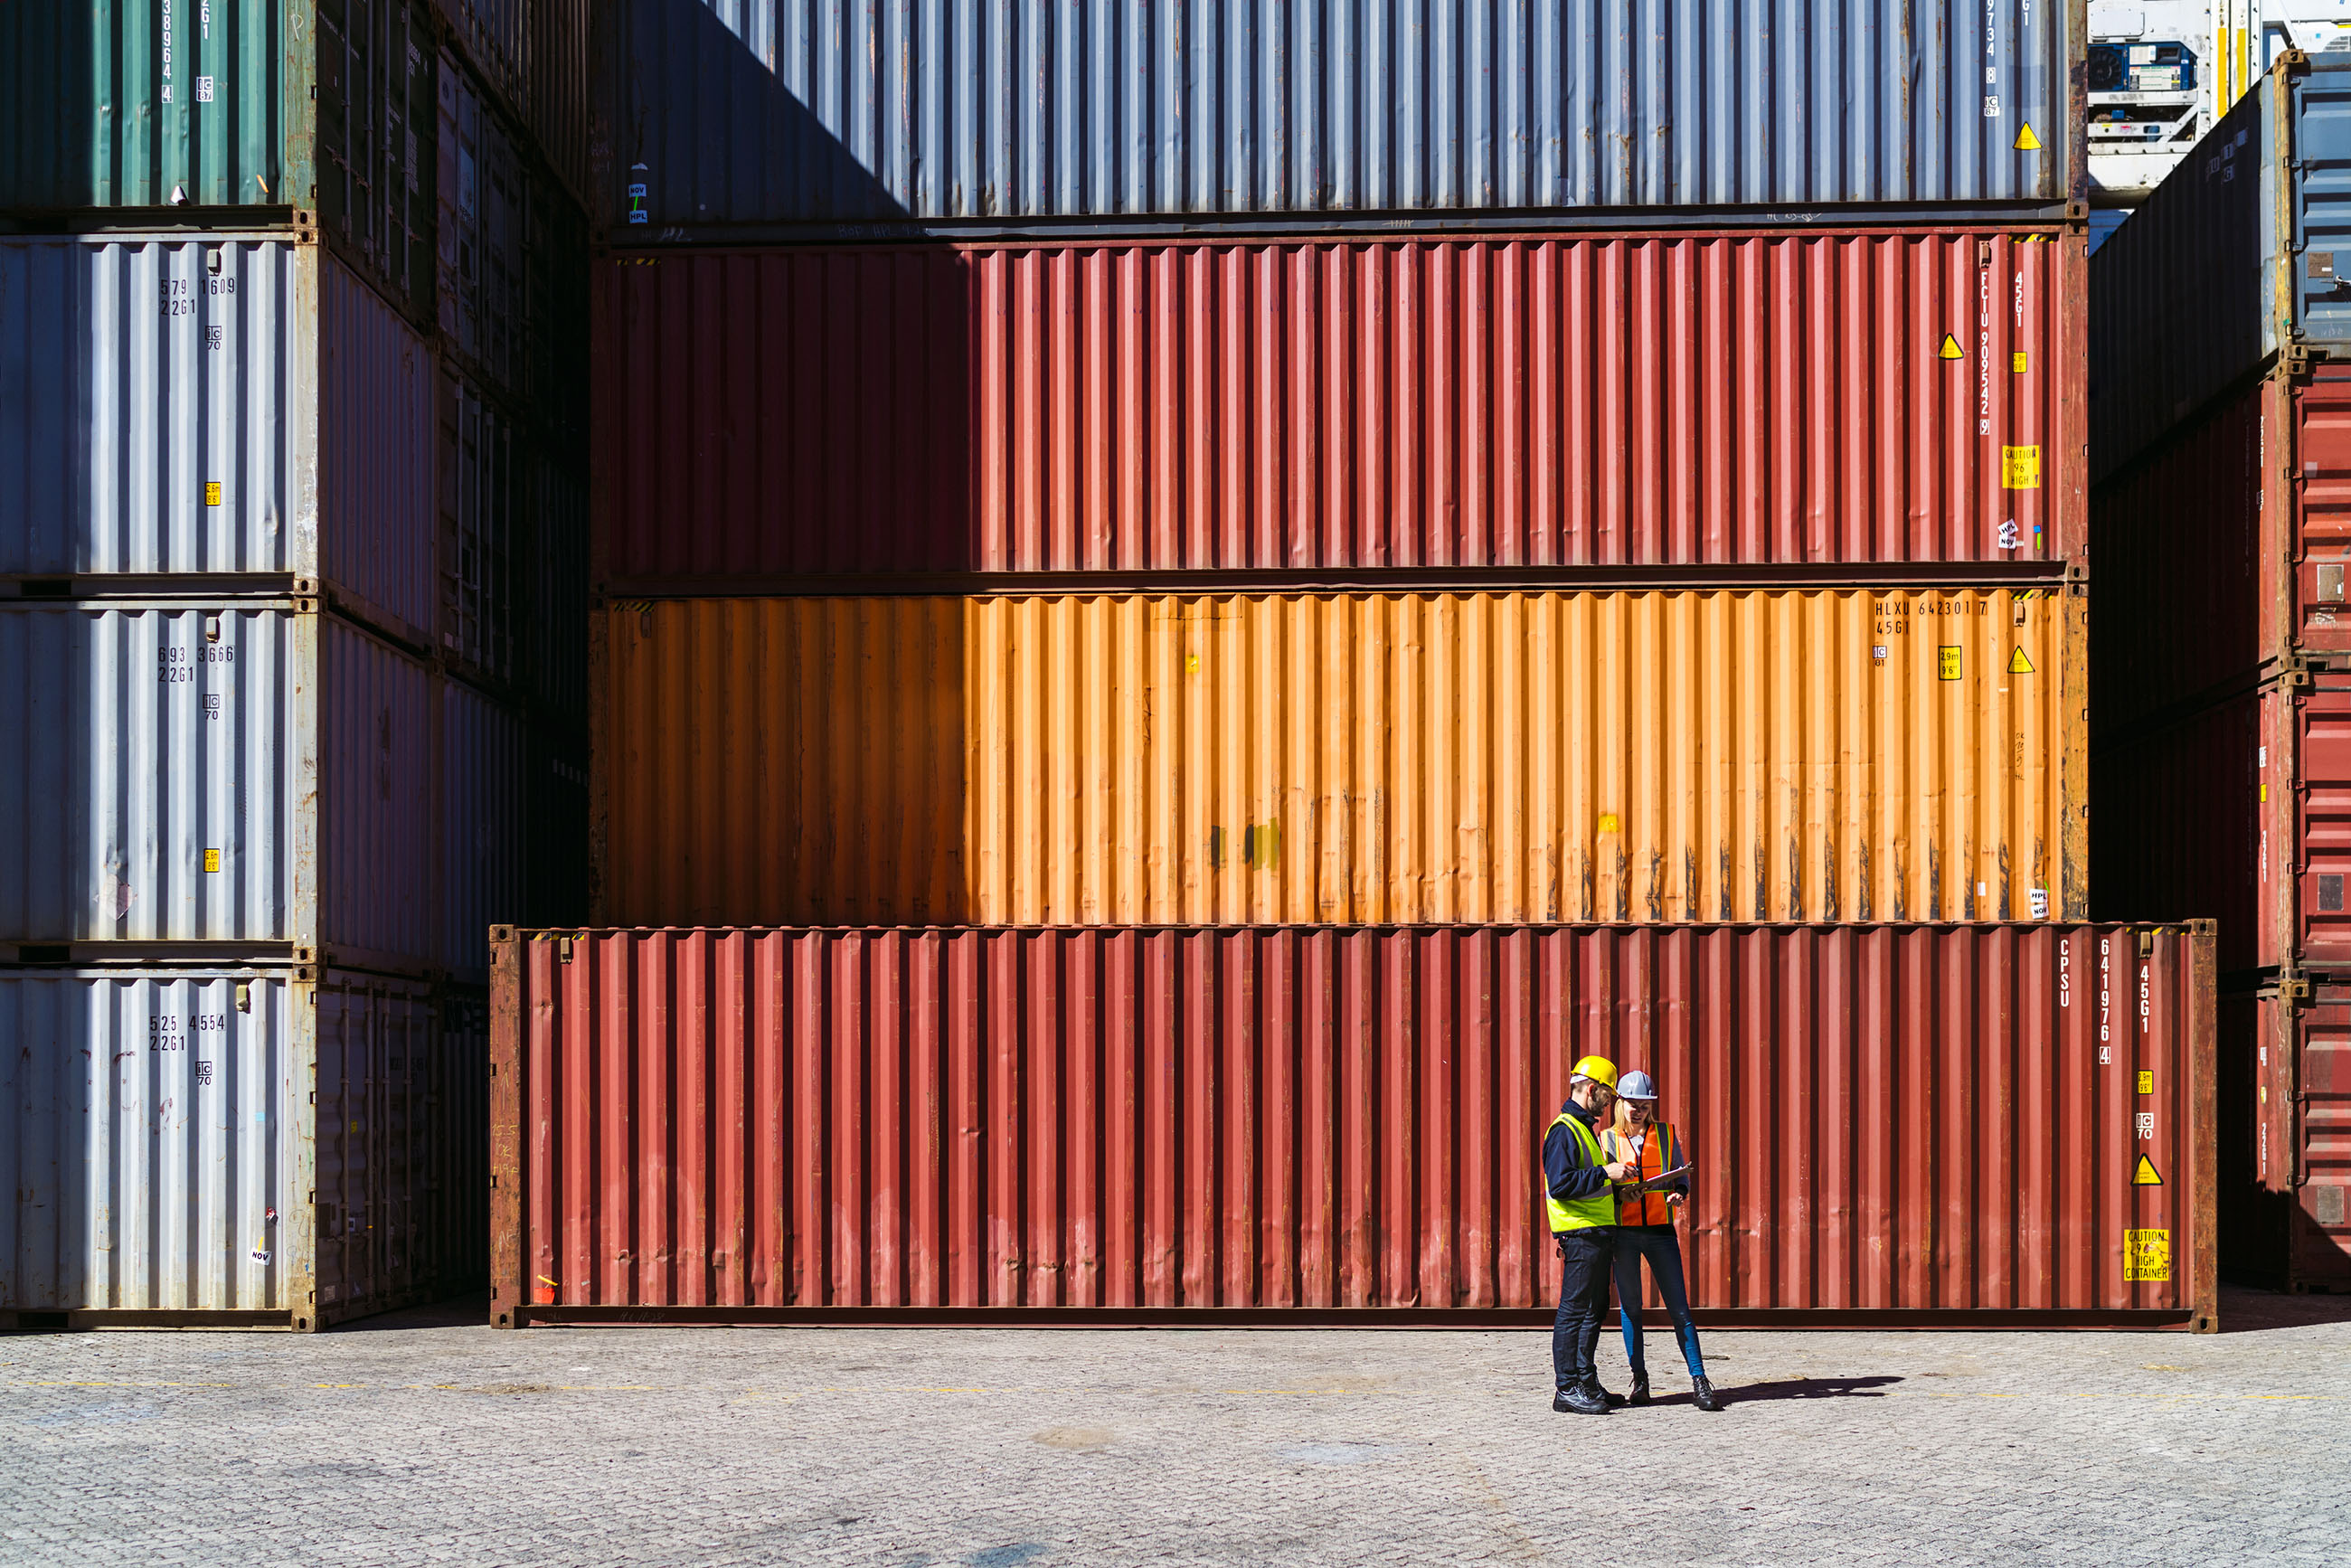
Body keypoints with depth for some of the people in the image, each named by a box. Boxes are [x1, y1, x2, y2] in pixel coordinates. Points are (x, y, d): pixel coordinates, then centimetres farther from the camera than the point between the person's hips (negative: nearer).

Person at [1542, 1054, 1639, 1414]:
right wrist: (1605, 1173, -21)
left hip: (1596, 1232, 10)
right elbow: (1560, 1184, -23)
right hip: (1581, 1234, -10)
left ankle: (1586, 1384, 20)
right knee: (1575, 1310, -7)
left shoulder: (1584, 1127, 20)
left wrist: (1617, 1189, 18)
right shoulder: (1564, 1131, -13)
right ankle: (1566, 1389, -4)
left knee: (1595, 1308, 13)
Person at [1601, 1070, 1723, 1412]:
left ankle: (1699, 1381, -4)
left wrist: (1679, 1192, -10)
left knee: (1679, 1307, -5)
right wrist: (1621, 1193, -15)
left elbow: (1682, 1175, 12)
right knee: (1629, 1307, 5)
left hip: (1660, 1230, 0)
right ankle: (1639, 1378, 17)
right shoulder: (1608, 1139, 6)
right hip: (1623, 1232, 0)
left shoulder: (1666, 1134, 9)